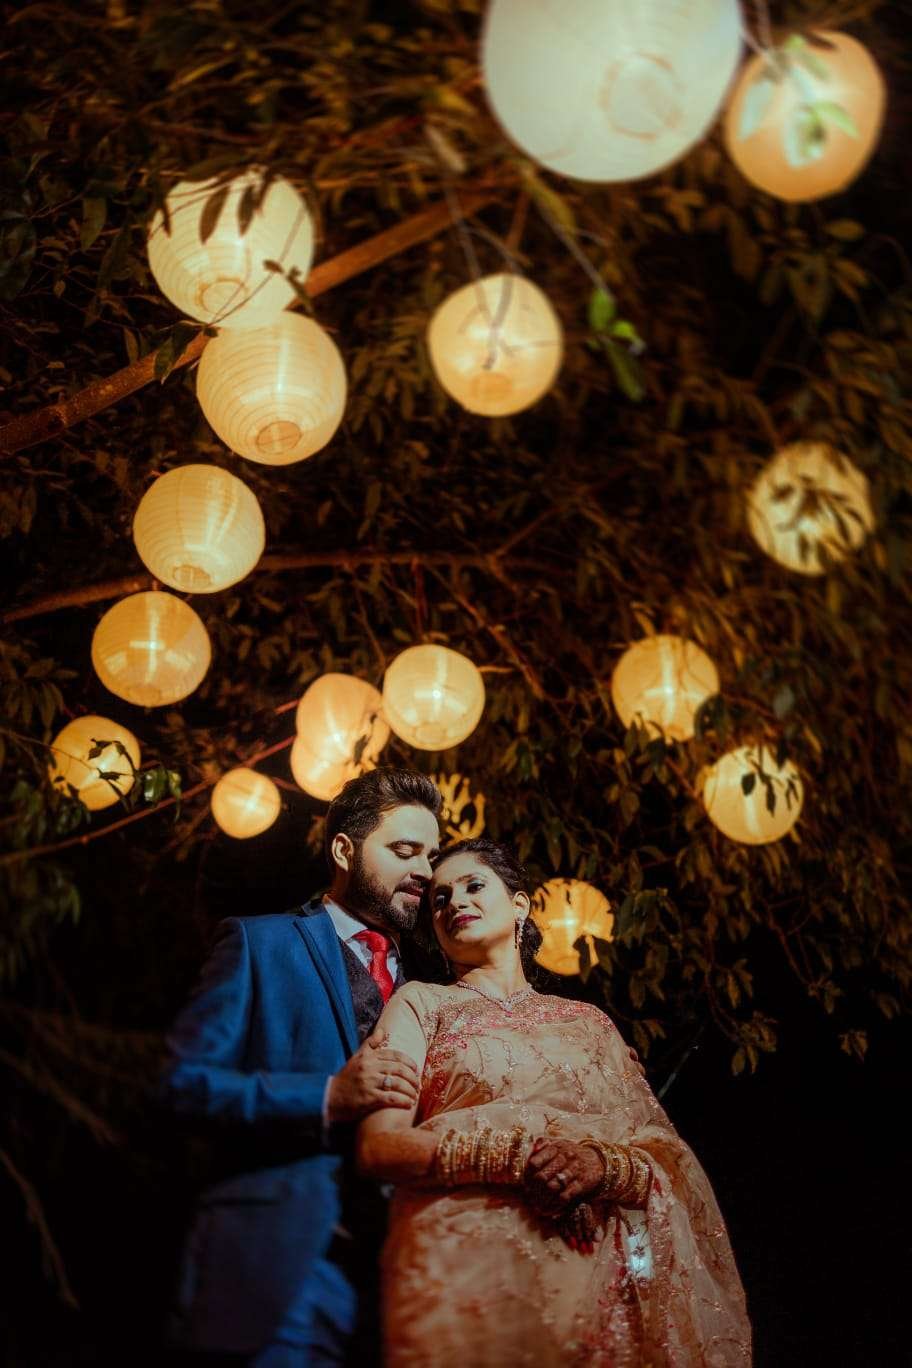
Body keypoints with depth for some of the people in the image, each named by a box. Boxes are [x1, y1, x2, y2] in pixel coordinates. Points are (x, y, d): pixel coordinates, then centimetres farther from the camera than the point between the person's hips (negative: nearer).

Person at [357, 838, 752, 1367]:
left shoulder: (589, 1022, 17)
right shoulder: (420, 1003, 10)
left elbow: (670, 1158, 8)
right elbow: (378, 1144, -4)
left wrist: (605, 1165, -15)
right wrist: (518, 1156, -17)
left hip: (601, 1277, 2)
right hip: (468, 1269, -2)